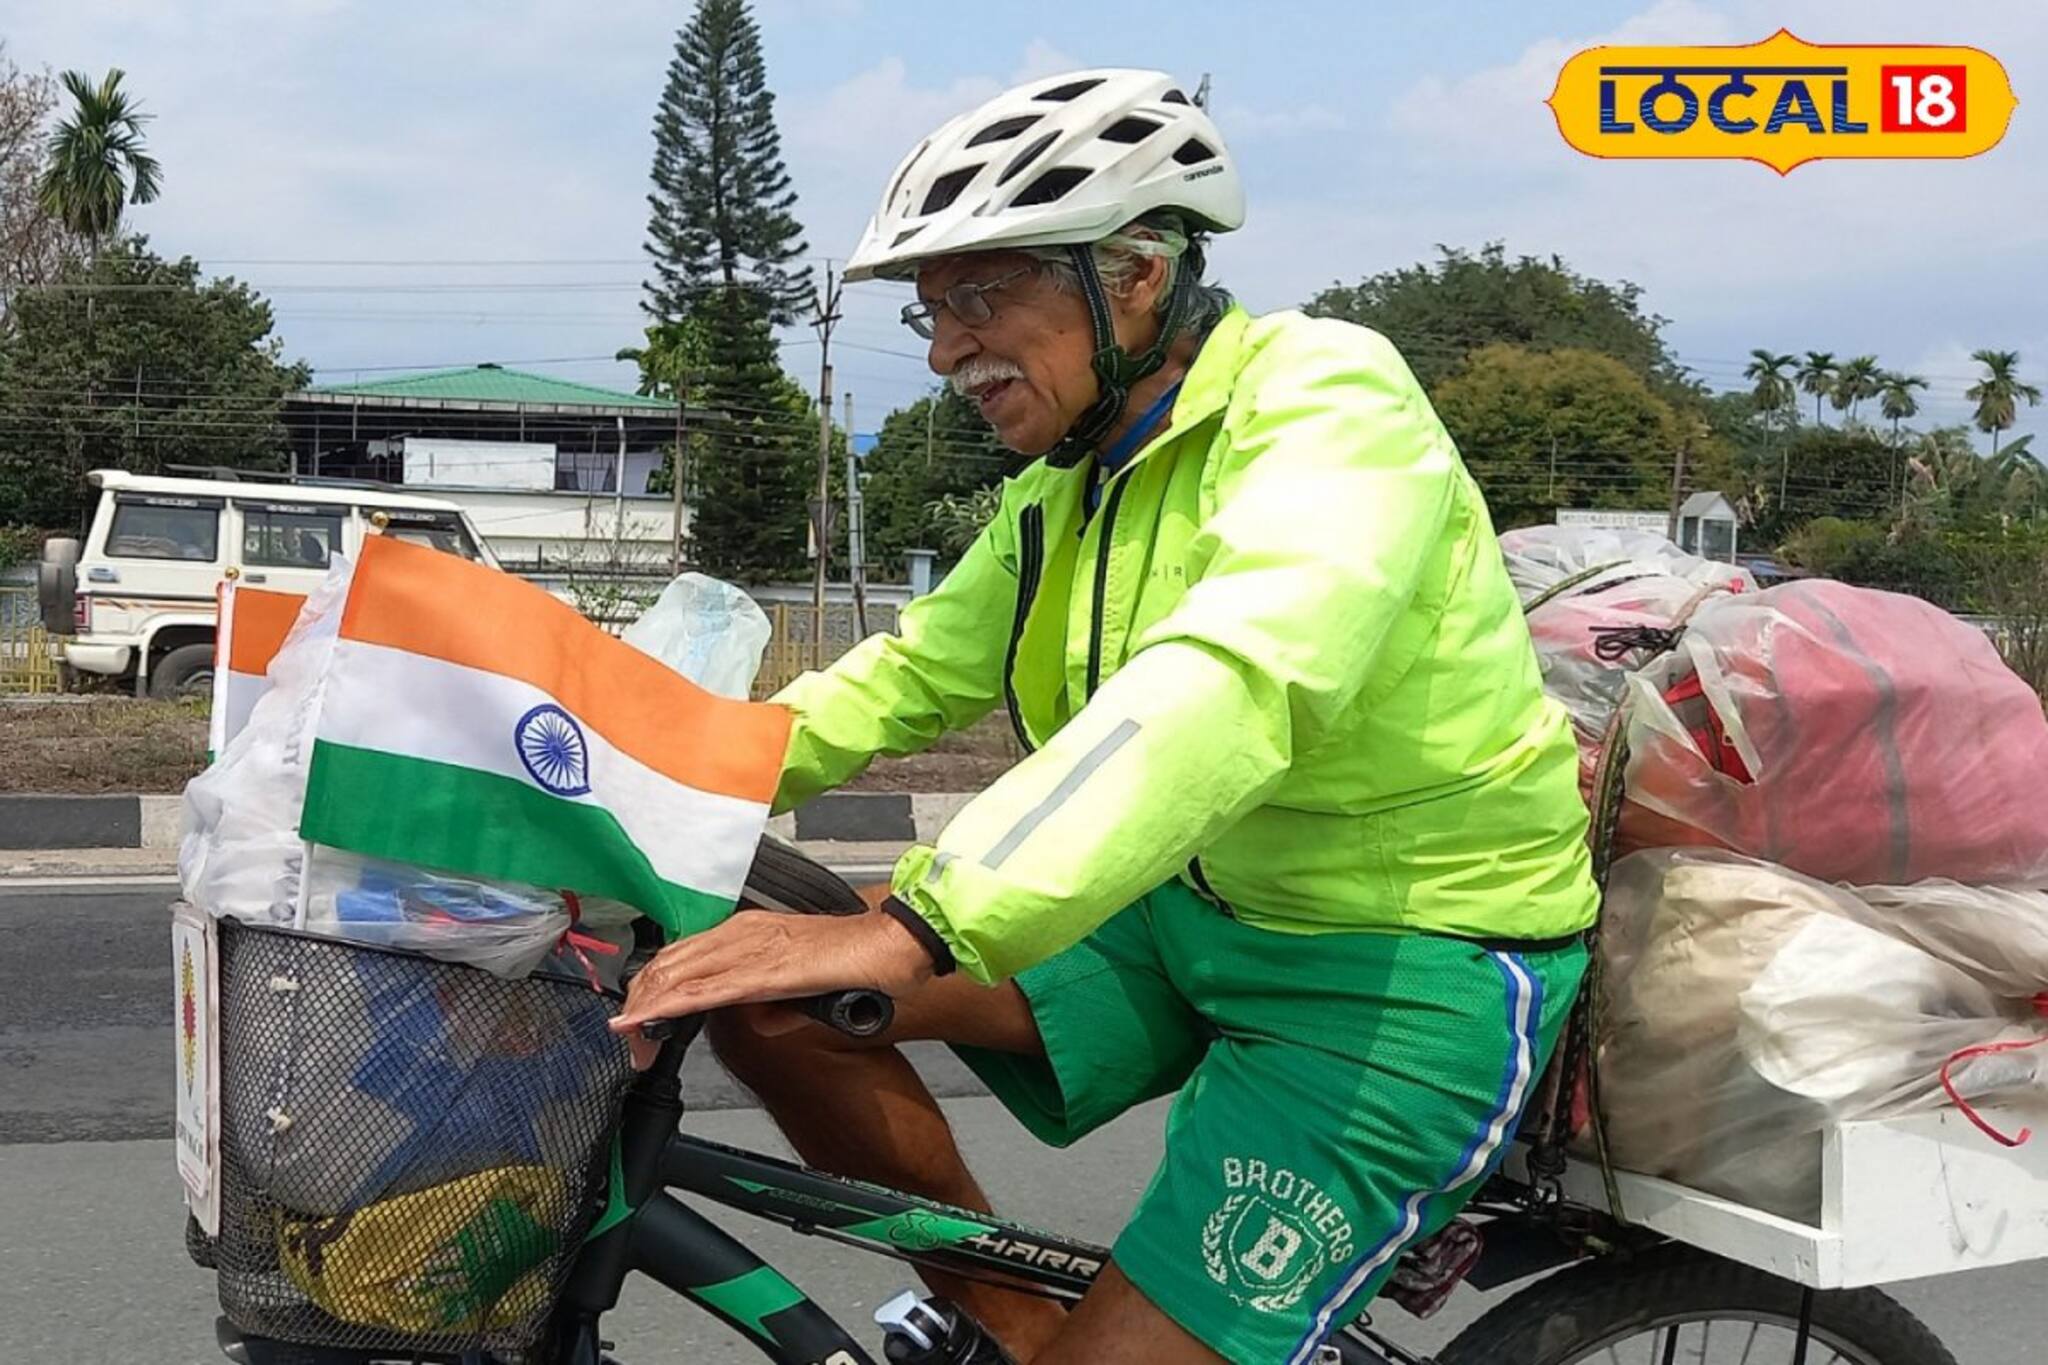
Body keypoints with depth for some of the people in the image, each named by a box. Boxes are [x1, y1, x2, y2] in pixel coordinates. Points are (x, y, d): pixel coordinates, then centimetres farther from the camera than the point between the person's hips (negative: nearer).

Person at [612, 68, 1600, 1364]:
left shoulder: (1323, 393, -20)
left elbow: (1237, 679, -37)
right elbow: (917, 670, 14)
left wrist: (920, 929, -45)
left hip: (1408, 969, -8)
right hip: (1197, 909, 8)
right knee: (771, 993, -3)